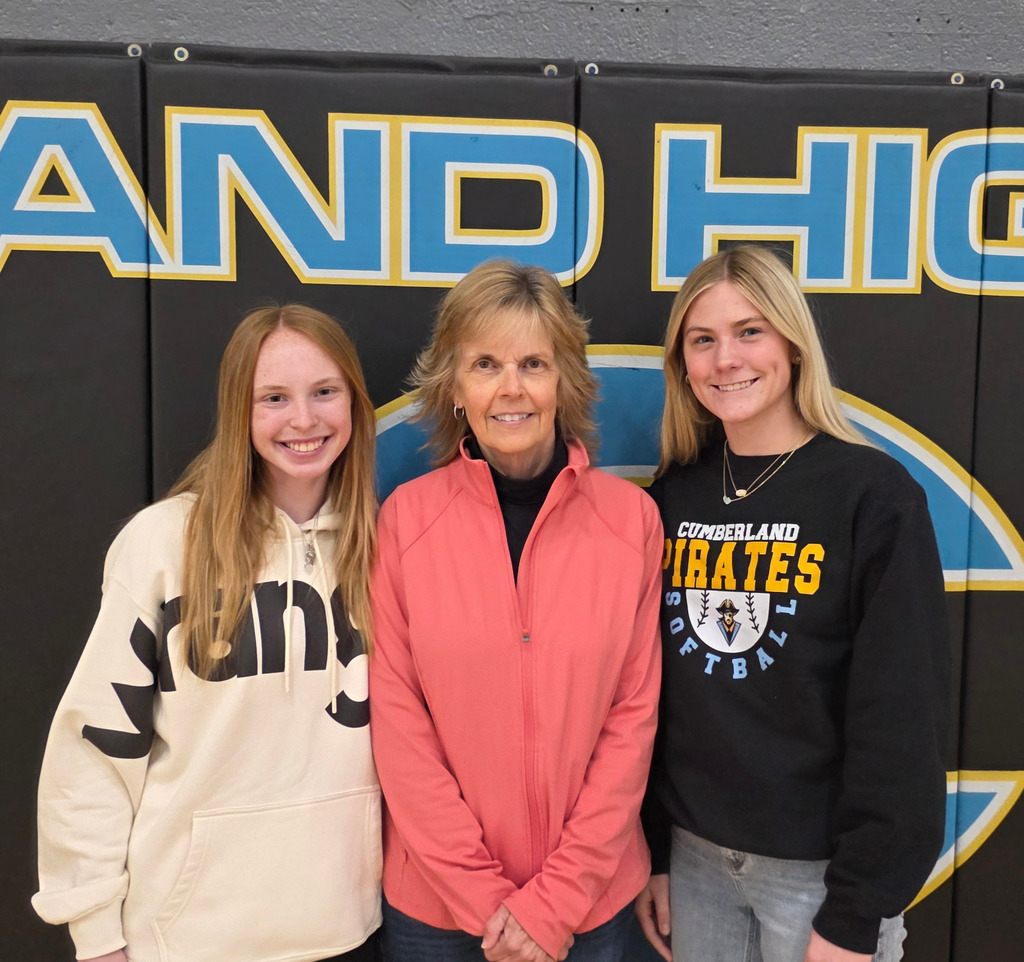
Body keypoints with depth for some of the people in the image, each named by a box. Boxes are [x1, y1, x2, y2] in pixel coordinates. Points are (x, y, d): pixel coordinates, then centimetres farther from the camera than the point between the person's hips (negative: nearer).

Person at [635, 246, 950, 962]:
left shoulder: (876, 496, -13)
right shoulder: (673, 495, 0)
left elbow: (902, 719, -13)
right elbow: (649, 689, 4)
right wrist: (650, 852, 6)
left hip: (818, 867, -4)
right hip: (693, 853, 4)